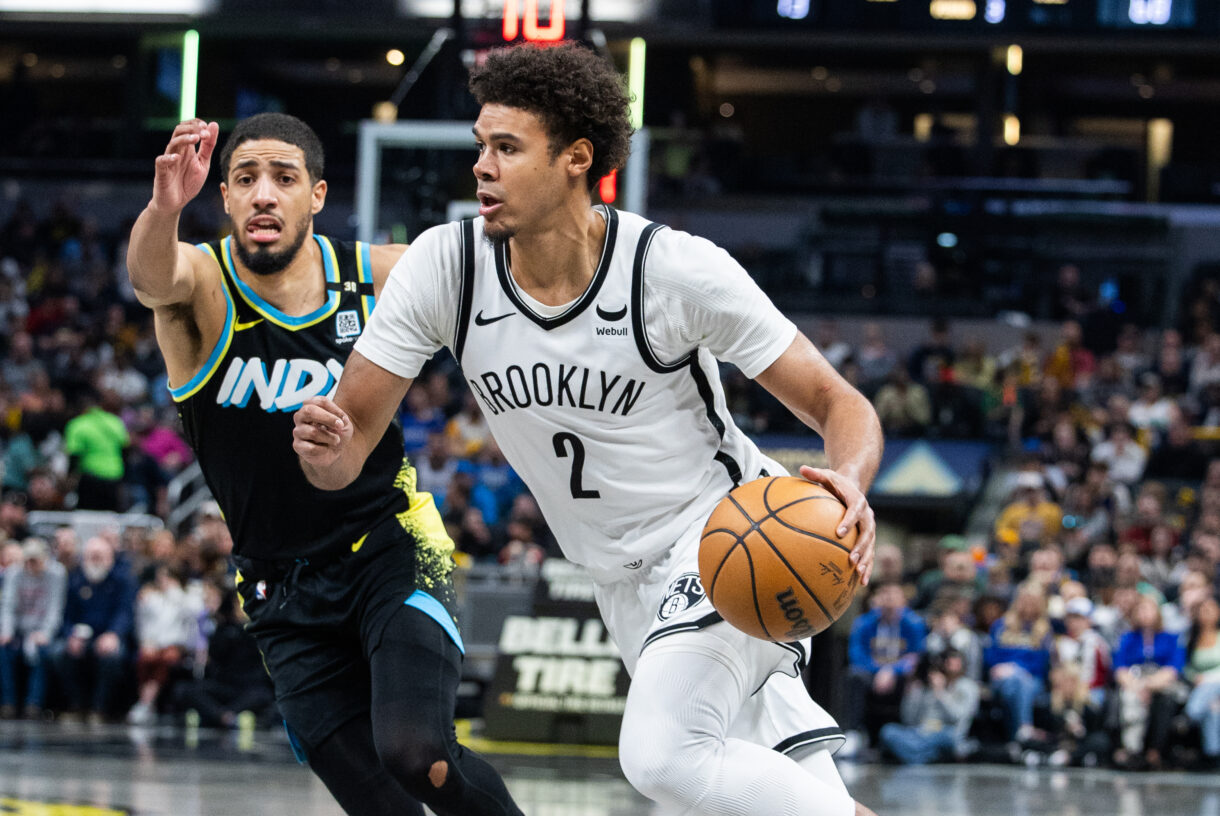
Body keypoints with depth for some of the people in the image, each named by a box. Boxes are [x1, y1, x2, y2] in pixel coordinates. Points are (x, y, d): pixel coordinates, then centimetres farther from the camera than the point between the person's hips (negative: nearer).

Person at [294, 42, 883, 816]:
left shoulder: (678, 271, -21)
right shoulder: (445, 265, -11)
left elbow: (840, 405, -16)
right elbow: (350, 448, -8)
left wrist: (848, 485, -40)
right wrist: (324, 444, -33)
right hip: (632, 583, 6)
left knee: (662, 754, -29)